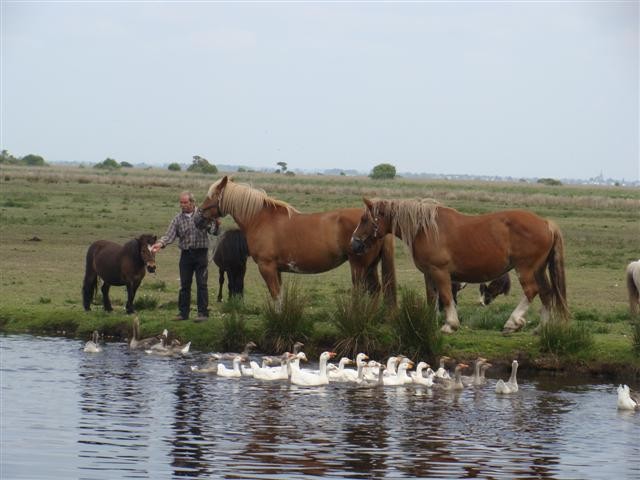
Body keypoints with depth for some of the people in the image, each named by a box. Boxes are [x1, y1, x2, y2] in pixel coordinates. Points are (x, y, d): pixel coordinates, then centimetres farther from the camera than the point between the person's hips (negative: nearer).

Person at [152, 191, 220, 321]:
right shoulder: (178, 219, 2)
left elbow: (213, 231, 0)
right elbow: (170, 235, -6)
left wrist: (216, 225, -23)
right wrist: (160, 243, -25)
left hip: (200, 253, -3)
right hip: (186, 254, 3)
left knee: (201, 284, -2)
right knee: (184, 285, 8)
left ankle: (203, 312, 2)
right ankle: (183, 312, 15)